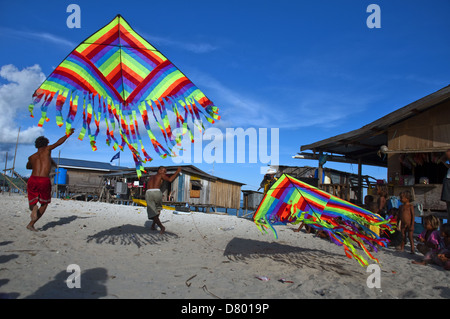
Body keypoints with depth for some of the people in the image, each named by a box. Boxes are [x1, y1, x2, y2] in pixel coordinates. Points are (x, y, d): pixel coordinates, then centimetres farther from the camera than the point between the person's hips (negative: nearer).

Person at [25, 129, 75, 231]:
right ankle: (31, 224, 4)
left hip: (32, 180, 3)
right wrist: (69, 134, 27)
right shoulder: (47, 150, 8)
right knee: (44, 204, 17)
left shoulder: (31, 157, 19)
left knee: (32, 204, 19)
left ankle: (34, 208, -18)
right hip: (44, 181, -3)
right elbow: (59, 142, 15)